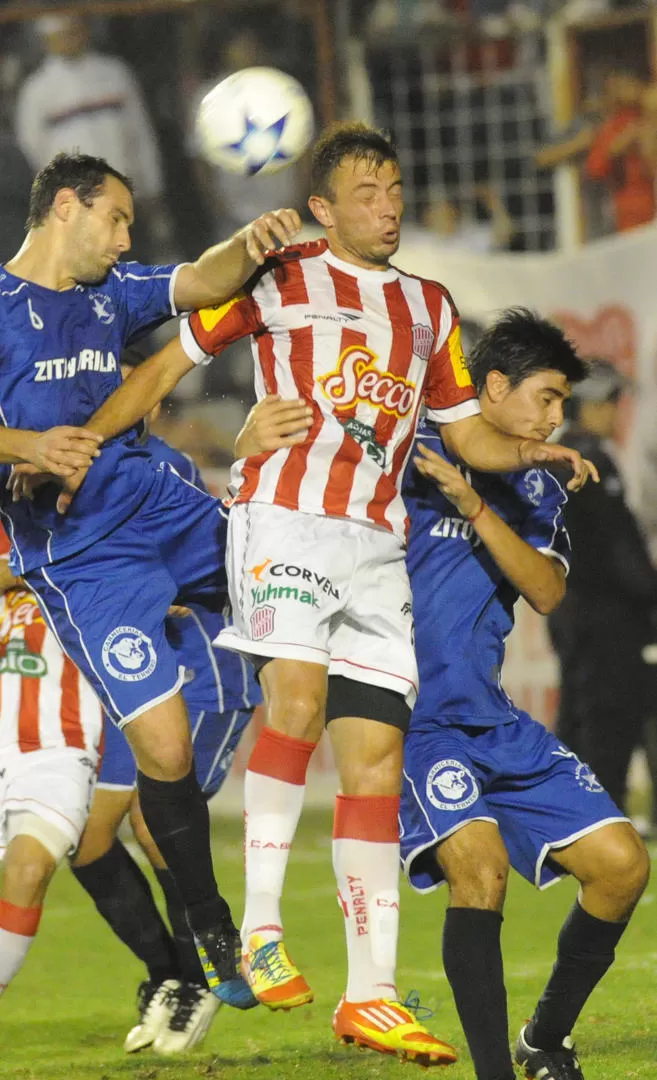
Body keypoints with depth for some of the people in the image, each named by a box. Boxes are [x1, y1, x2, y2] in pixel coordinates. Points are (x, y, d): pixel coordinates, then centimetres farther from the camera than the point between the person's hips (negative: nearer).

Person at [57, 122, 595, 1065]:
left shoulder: (428, 307, 21)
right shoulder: (278, 279, 6)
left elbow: (467, 431, 25)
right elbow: (166, 367, 8)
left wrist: (531, 451, 4)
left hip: (378, 543, 5)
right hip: (284, 513, -5)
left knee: (376, 753, -1)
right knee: (298, 695, -27)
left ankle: (370, 994, -1)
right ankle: (260, 929, -20)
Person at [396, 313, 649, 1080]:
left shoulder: (537, 492, 14)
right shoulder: (406, 457, -3)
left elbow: (547, 592, -4)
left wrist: (473, 504, -16)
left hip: (494, 722, 7)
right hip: (411, 721, -7)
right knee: (480, 864, -28)